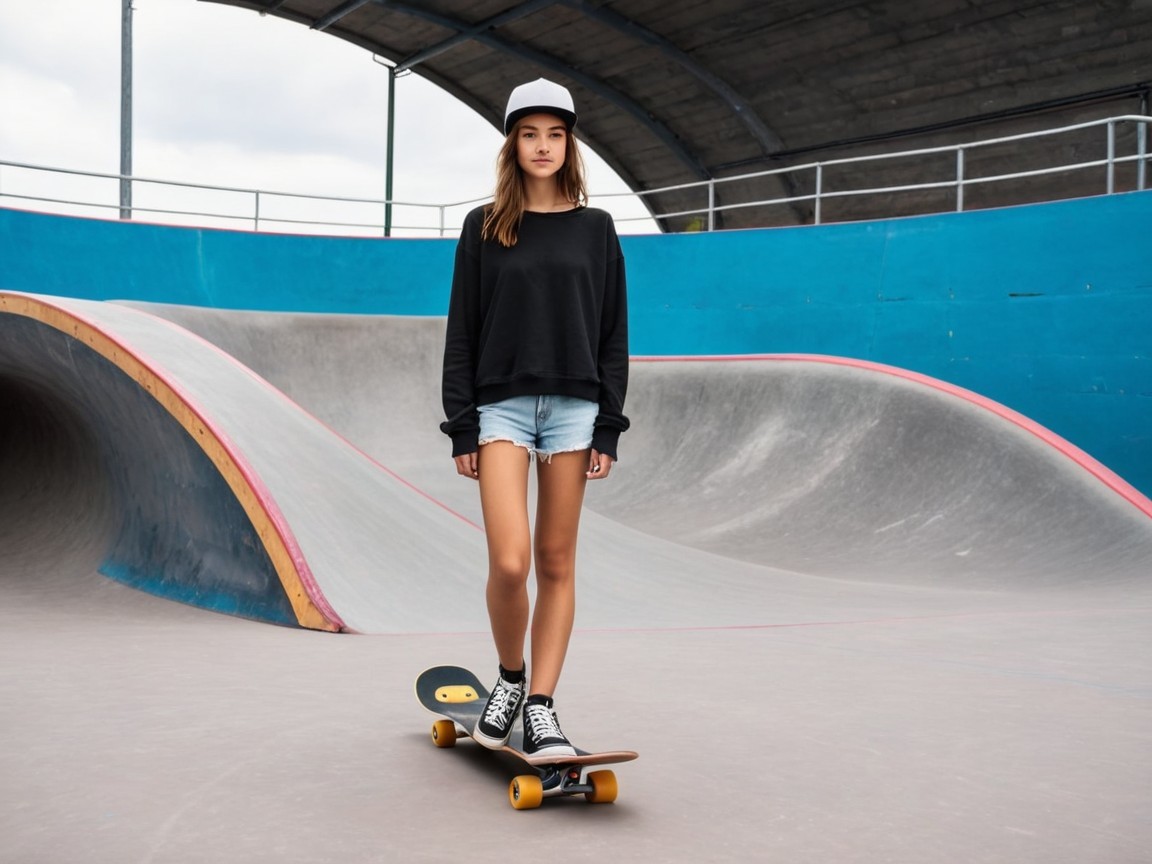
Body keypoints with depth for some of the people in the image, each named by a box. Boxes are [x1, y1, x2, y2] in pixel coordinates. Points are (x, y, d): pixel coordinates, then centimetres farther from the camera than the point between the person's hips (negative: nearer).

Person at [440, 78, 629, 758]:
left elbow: (613, 334, 7)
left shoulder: (594, 229, 8)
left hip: (573, 407, 1)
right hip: (502, 404, -1)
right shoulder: (484, 228, 6)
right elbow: (462, 333, 5)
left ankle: (540, 707, 7)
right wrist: (462, 427, -1)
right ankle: (510, 677, 13)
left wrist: (608, 428, 0)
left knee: (556, 563, 1)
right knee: (509, 562, -13)